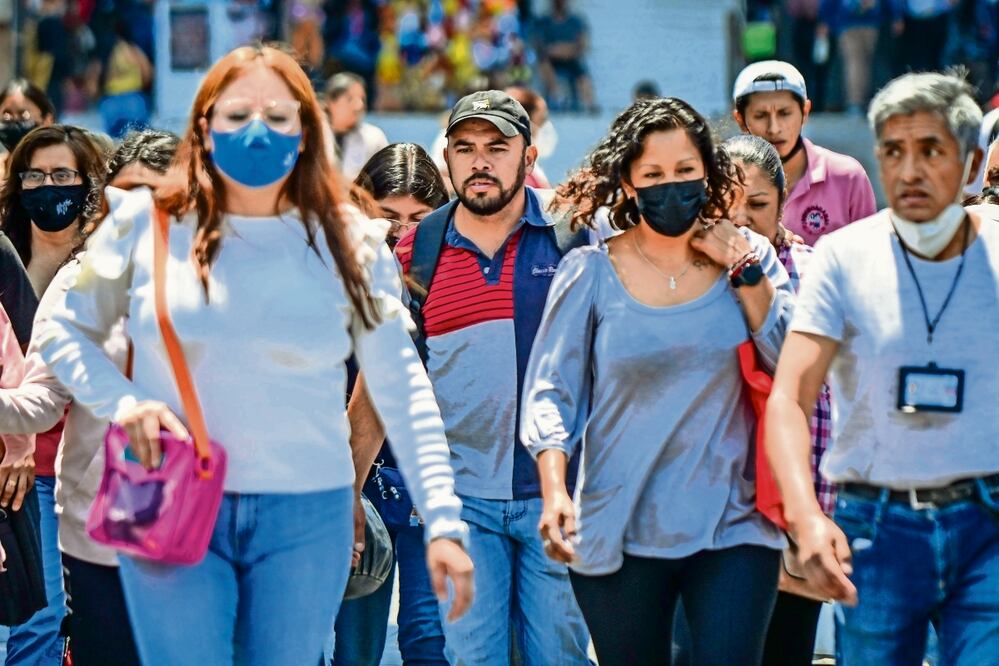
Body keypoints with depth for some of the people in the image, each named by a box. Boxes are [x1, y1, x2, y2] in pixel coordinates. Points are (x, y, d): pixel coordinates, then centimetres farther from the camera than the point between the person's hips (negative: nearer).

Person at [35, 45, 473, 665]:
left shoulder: (348, 242, 1)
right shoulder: (146, 223, 0)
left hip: (307, 520, 1)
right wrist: (122, 400, -10)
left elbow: (402, 388, -1)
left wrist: (444, 520, -8)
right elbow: (65, 333, 10)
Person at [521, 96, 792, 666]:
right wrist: (554, 491, -13)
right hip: (618, 534, 0)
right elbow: (549, 392, 0)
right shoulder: (590, 273, 0)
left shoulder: (749, 257, 5)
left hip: (733, 530, 0)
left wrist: (745, 272, -9)